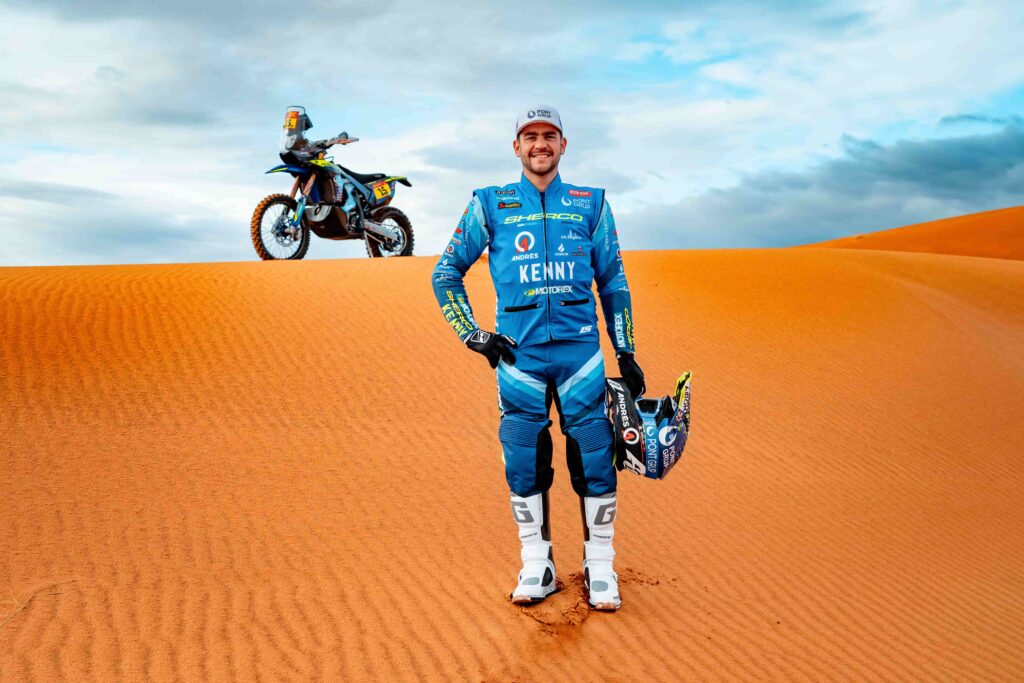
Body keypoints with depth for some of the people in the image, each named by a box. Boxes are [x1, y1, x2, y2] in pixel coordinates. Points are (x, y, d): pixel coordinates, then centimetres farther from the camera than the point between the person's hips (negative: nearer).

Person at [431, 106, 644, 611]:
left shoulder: (590, 204, 11)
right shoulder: (489, 205, 8)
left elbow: (613, 282, 14)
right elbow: (446, 273, 12)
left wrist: (626, 352, 10)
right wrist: (473, 334, 3)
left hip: (580, 349, 0)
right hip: (518, 353, 0)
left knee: (595, 460, 0)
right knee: (524, 464, 4)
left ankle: (600, 569, 14)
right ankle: (536, 567, 18)